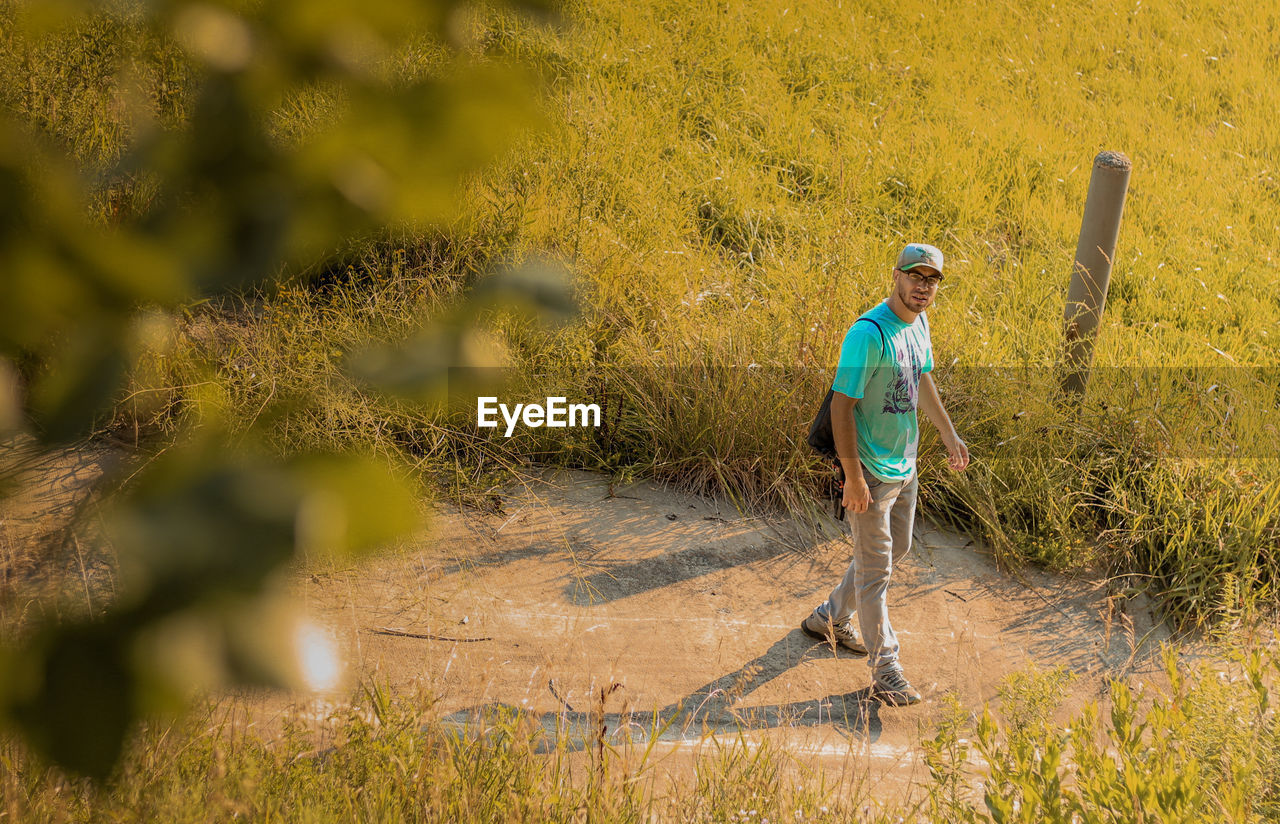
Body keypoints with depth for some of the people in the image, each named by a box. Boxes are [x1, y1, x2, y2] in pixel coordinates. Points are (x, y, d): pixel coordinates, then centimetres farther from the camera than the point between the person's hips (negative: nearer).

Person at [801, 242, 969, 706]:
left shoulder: (919, 324, 4)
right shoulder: (869, 333, -24)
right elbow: (842, 406, -23)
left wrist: (949, 436, 22)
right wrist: (853, 477, -24)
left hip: (905, 467, 9)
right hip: (870, 473, -9)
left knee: (896, 550, 23)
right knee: (875, 569, 1)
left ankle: (830, 618, 42)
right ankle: (884, 671, 12)